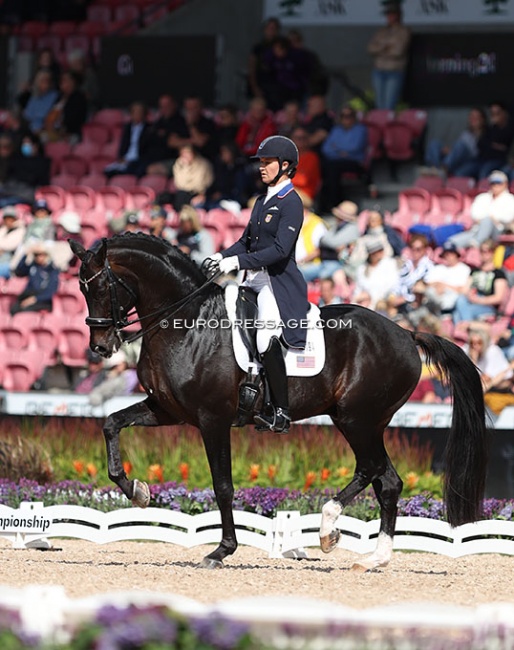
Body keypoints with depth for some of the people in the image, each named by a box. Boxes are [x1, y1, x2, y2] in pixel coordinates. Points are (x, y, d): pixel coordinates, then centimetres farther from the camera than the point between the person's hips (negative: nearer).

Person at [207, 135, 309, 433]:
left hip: (279, 282, -9)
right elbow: (247, 241, 22)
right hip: (254, 280, 9)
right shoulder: (263, 201, 17)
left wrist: (239, 261, -23)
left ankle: (282, 412, -16)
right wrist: (222, 257, 4)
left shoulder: (291, 203, -10)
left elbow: (280, 249, -19)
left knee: (266, 339, -23)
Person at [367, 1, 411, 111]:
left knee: (389, 107, -13)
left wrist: (380, 51, -2)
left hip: (395, 73, -5)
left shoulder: (404, 31, -2)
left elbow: (398, 51, -13)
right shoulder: (381, 32, 13)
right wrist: (385, 46, -13)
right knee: (380, 106, 4)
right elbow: (371, 48, 3)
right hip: (379, 72, 5)